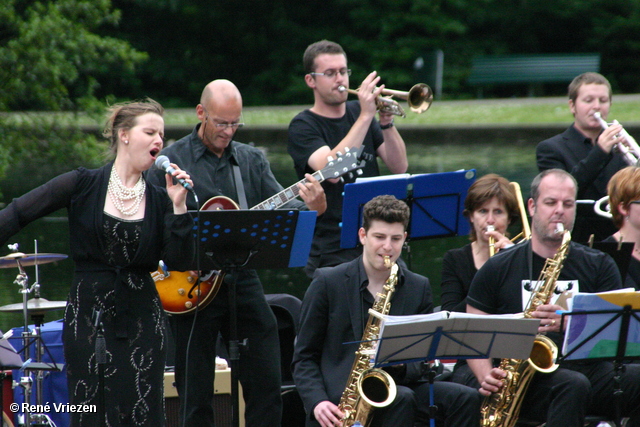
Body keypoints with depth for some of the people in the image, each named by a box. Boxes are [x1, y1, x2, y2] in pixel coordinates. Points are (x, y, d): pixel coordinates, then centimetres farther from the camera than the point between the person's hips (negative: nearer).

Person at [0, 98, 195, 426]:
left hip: (142, 318, 2)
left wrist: (178, 206, -10)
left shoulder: (159, 200, 5)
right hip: (88, 316, -2)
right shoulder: (83, 185, -2)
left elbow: (180, 262, -3)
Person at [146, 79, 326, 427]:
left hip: (242, 280, 4)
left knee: (266, 384, 2)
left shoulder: (252, 160, 11)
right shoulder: (170, 161, -1)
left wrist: (311, 207, -20)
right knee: (196, 396, 2)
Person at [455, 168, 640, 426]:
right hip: (527, 377, -2)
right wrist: (487, 377, -10)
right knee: (573, 386, -37)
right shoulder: (498, 269, 11)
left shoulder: (599, 266, 13)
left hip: (588, 369, 2)